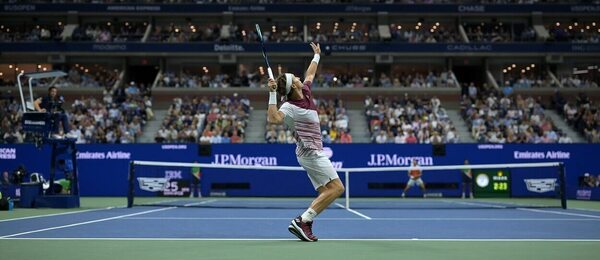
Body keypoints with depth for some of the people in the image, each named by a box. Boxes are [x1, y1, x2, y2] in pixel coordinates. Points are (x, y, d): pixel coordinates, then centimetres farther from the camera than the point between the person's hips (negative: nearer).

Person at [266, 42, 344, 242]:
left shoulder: (305, 90, 6)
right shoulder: (290, 107, -18)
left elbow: (309, 75, 28)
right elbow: (273, 119, -38)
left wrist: (316, 56, 38)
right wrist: (272, 94, -37)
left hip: (312, 152, 10)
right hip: (311, 152, -10)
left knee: (325, 192, 3)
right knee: (336, 188, -15)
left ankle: (304, 225, -5)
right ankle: (302, 220, -19)